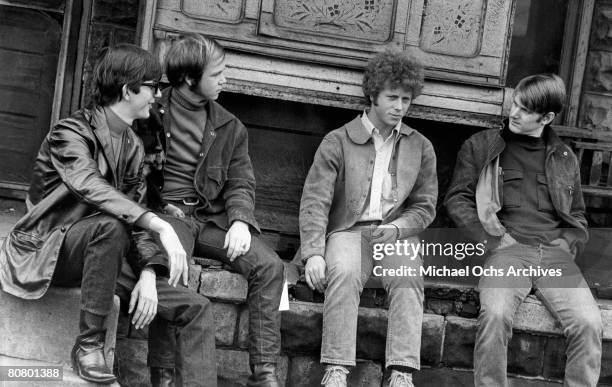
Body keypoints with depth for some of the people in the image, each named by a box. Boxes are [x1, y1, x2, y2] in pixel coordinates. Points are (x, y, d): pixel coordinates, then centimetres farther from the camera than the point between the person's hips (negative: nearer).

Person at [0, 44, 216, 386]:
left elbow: (136, 213, 5)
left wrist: (148, 272, -14)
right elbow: (90, 188, -33)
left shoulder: (134, 147, 10)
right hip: (46, 252, -7)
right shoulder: (71, 132, -14)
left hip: (98, 257, 7)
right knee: (111, 225, -39)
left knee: (197, 308, -7)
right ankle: (89, 345, -29)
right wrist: (161, 226, -43)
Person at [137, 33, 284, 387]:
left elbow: (241, 182, 12)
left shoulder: (230, 128, 16)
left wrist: (240, 220, -10)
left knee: (269, 265, -19)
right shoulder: (151, 114, 6)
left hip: (213, 218, 4)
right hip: (166, 212, -4)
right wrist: (159, 214, -8)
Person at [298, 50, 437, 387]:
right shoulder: (338, 141, 3)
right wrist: (314, 253, -17)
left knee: (408, 278, -30)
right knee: (344, 271, -34)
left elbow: (424, 206, 13)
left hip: (397, 233, 2)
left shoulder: (420, 148, 13)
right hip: (348, 229, -2)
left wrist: (397, 229, -9)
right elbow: (315, 201, -3)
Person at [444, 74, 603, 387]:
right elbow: (457, 199, 8)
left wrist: (567, 244, 5)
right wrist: (492, 238, -5)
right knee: (495, 313, -33)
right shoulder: (481, 146, 13)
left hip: (555, 252, 2)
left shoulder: (564, 158, 21)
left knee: (589, 323, -24)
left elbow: (577, 217, 26)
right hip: (507, 249, -2)